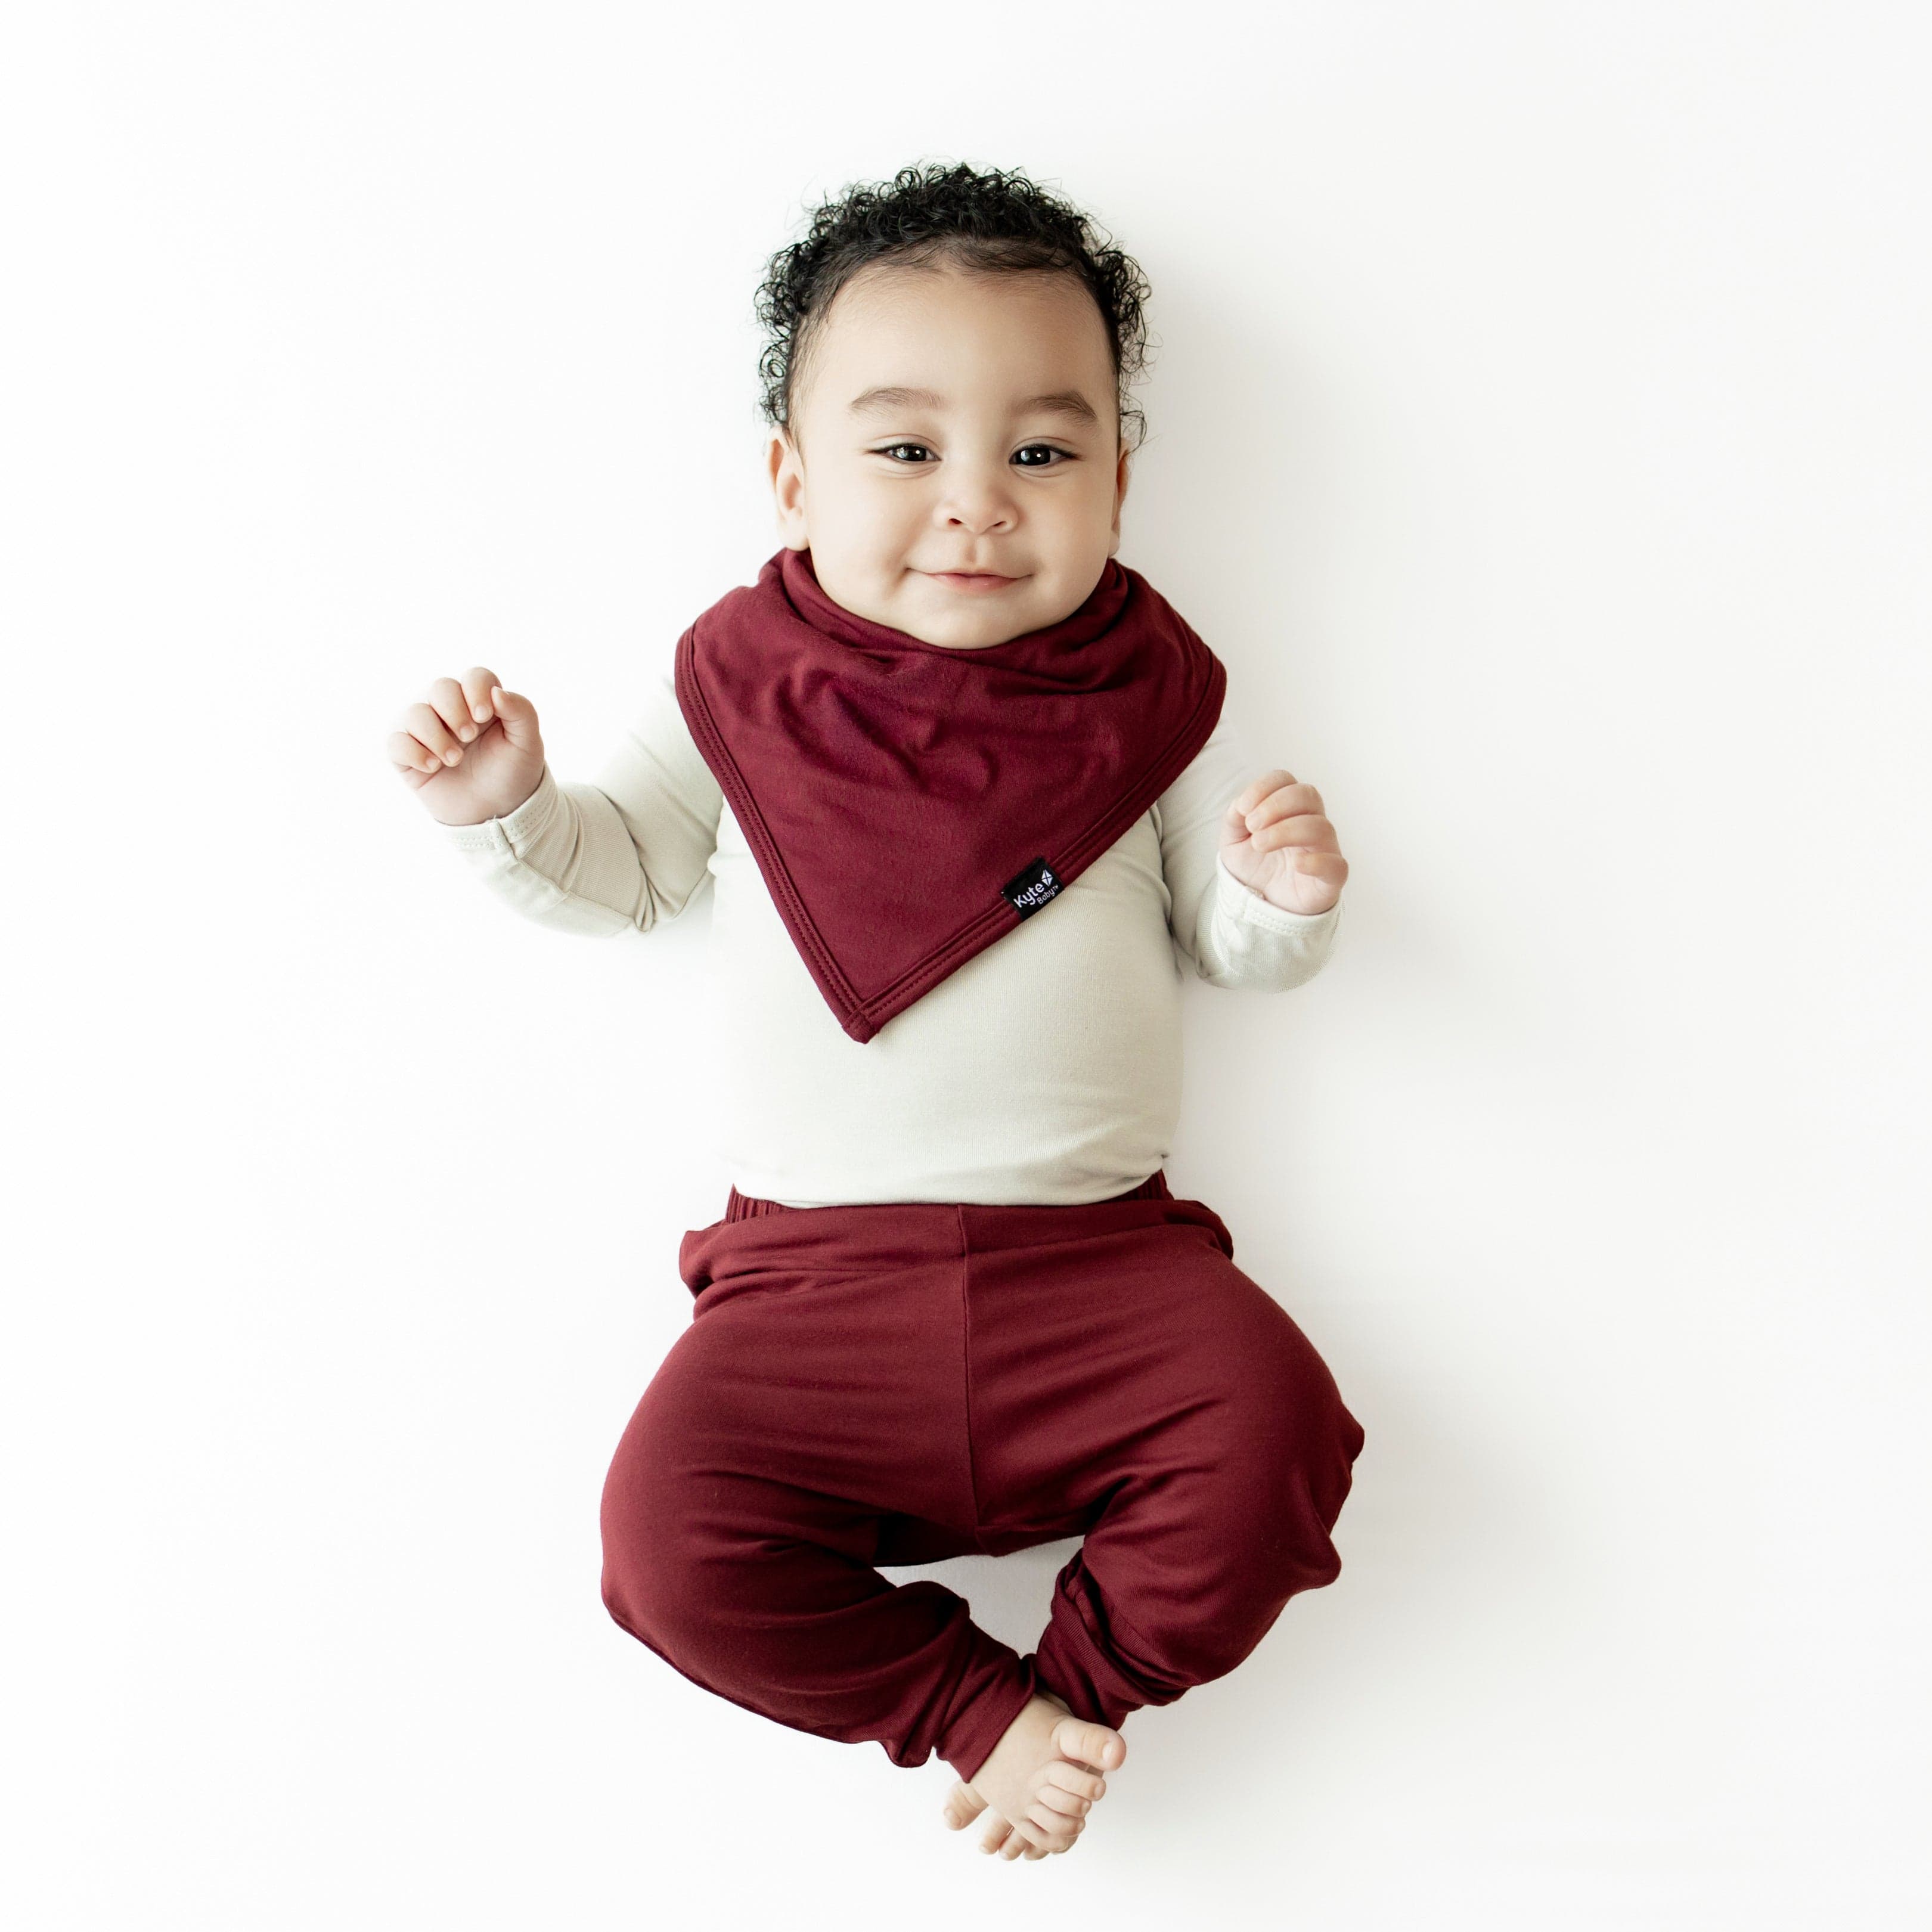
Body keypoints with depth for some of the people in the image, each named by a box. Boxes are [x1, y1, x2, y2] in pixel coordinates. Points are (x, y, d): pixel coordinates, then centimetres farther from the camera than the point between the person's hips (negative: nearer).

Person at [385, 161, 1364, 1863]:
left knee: (1272, 1431, -23)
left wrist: (1284, 897, -13)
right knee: (671, 1529, -19)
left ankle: (1086, 1680, 2)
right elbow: (624, 870, 16)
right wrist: (512, 805, -4)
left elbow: (1223, 947, 10)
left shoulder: (1147, 696, 4)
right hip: (815, 1270, 1)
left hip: (1099, 1256, 0)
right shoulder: (745, 692, 4)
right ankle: (981, 1709, -2)